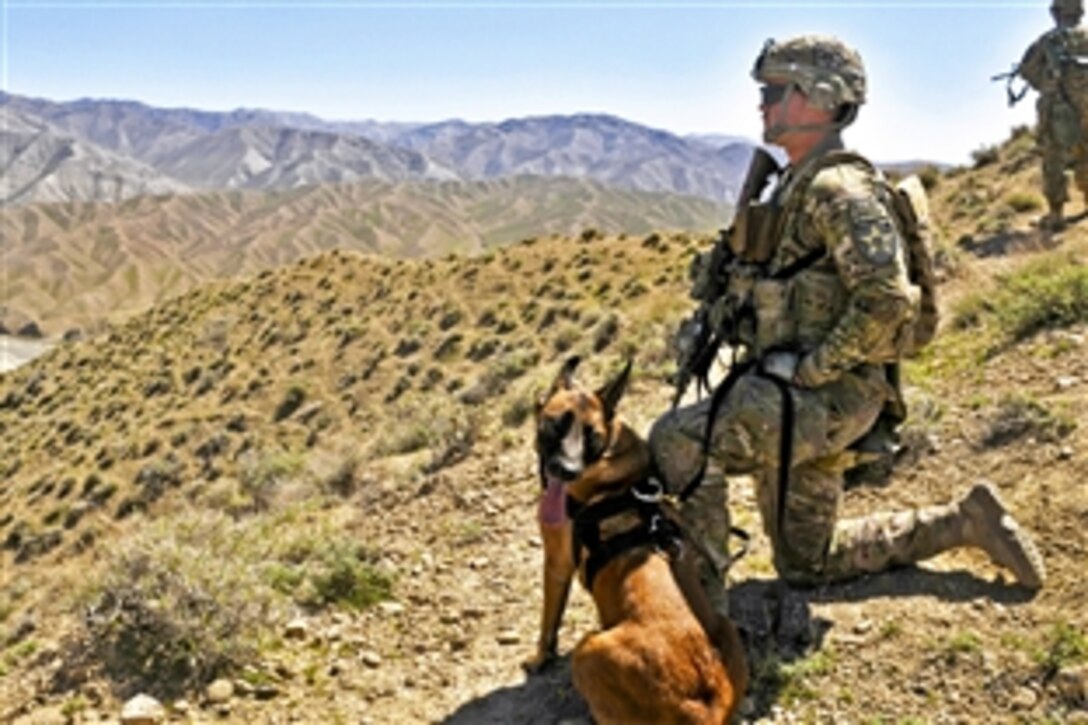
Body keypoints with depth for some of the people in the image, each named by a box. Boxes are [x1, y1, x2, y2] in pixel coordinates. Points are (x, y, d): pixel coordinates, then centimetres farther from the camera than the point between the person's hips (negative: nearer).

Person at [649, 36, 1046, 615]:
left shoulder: (838, 190, -16)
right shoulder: (787, 188, 15)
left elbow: (888, 301, -26)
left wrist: (811, 370, -22)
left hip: (829, 394, -10)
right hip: (790, 394, 10)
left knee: (677, 442, -23)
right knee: (807, 564, 18)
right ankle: (962, 523, 27)